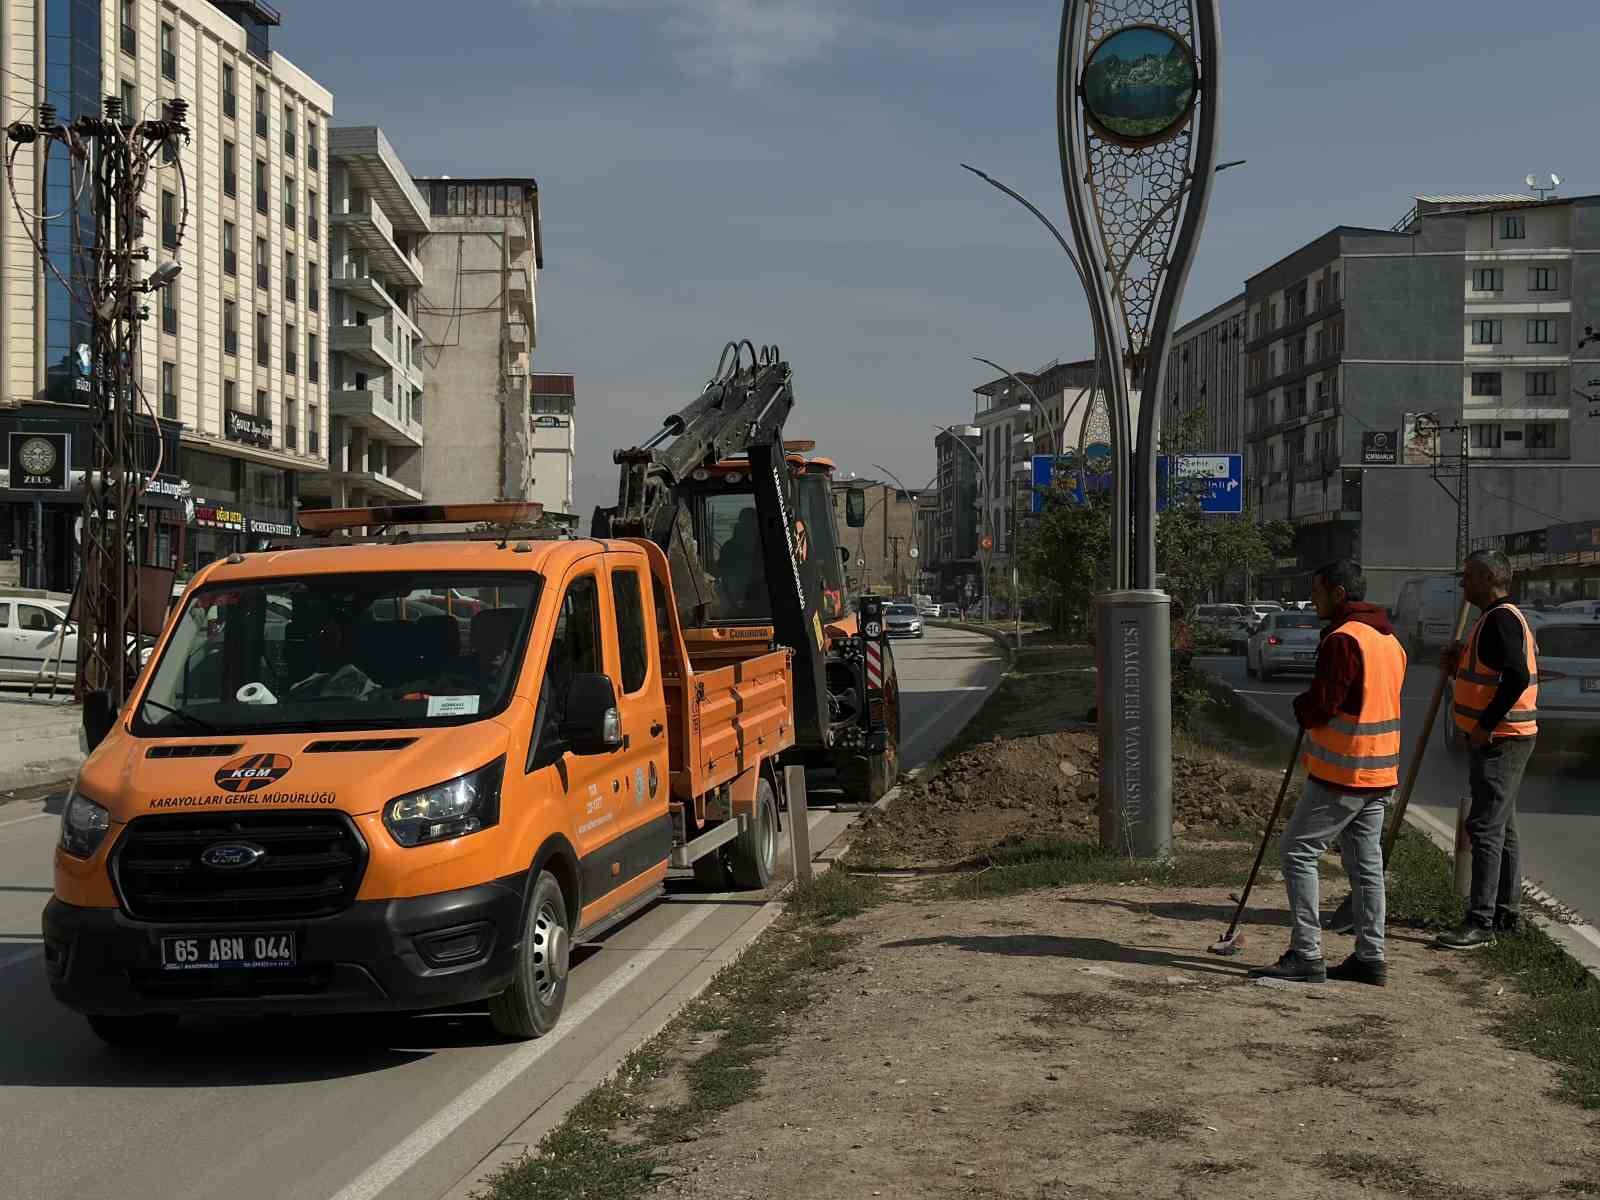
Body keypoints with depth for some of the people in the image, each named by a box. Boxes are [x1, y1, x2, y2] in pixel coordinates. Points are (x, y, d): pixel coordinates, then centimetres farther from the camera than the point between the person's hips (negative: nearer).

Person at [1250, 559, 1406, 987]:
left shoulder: (1343, 640, -17)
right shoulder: (1389, 639, 14)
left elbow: (1320, 707, -20)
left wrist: (1300, 707, 2)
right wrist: (1311, 710, 13)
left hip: (1341, 774, -9)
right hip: (1381, 774, 9)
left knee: (1297, 851, -2)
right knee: (1366, 863, 13)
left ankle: (1306, 955, -4)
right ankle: (1370, 958, 15)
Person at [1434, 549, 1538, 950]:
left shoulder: (1501, 619, -17)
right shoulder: (1500, 618, 16)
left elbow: (1517, 678, -28)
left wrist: (1484, 727, -24)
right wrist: (1460, 667, 8)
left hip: (1500, 740, -11)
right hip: (1500, 739, 11)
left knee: (1486, 829, -10)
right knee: (1499, 828, 16)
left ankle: (1481, 923, -10)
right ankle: (1507, 912, 25)